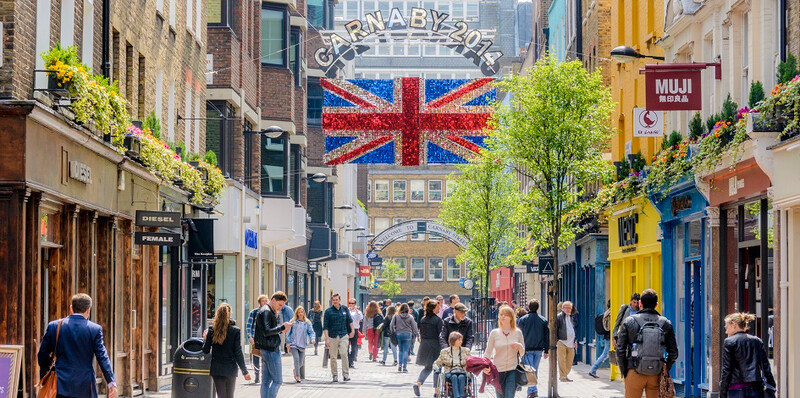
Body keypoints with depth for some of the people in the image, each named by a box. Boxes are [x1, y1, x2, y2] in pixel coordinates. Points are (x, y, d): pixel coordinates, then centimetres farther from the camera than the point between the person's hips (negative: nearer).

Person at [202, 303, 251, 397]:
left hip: (216, 368, 1)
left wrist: (205, 339, 19)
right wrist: (244, 371, -3)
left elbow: (205, 350, 0)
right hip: (230, 368, -1)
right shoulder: (235, 331, -8)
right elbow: (238, 353, -9)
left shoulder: (212, 330, -4)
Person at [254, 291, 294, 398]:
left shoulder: (273, 312, 18)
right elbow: (266, 332, -23)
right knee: (278, 381, -7)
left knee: (266, 381, 9)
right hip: (271, 350, -10)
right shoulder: (266, 312, -14)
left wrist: (281, 330, 4)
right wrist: (282, 327, -21)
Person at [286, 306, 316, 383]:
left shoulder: (307, 323, 5)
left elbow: (311, 332, 0)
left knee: (301, 362, 6)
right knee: (296, 359, -17)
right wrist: (288, 342, -1)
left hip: (302, 345, 2)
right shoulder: (293, 322, 3)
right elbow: (288, 333, 5)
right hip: (293, 344, -2)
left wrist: (312, 339, -19)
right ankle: (297, 376, -18)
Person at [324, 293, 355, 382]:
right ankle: (335, 375, 12)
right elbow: (325, 326, -5)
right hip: (332, 337, -1)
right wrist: (327, 339, -13)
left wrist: (352, 330, 15)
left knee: (344, 354, -14)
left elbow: (349, 320, 22)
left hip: (343, 335, 1)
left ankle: (346, 374, -9)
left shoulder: (345, 309, 6)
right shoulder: (328, 311, -3)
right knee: (333, 357, 2)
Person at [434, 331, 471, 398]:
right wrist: (437, 368, -4)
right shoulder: (444, 352, 15)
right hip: (449, 373, -1)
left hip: (462, 373, 1)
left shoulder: (466, 351, 18)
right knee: (454, 377, -37)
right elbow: (437, 363, 19)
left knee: (461, 377, -36)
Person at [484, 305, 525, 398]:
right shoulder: (494, 333, 2)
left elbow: (522, 353, 12)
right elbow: (488, 352, 5)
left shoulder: (517, 333, 4)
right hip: (498, 370, 1)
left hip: (513, 370, -1)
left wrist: (519, 346, -11)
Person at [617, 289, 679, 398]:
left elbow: (620, 350, -4)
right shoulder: (665, 323, 3)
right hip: (656, 375, 2)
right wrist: (665, 371, 16)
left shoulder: (629, 322, -3)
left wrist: (624, 372, 6)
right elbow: (673, 353, 4)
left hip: (635, 373, -2)